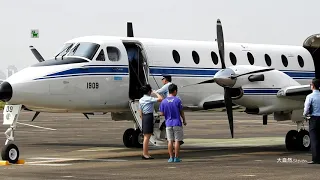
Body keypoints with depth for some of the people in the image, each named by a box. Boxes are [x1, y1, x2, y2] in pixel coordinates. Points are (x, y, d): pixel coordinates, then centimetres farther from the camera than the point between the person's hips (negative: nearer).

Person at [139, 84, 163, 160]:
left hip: (144, 117, 9)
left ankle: (146, 153, 17)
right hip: (149, 116, -9)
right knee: (147, 136, -7)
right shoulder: (150, 99, -12)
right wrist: (155, 92, -5)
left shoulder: (141, 100, 12)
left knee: (146, 136, 13)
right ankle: (145, 154, -8)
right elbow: (160, 99, -20)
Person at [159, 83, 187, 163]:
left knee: (170, 141, 6)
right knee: (177, 141, 3)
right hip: (177, 123, -3)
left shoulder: (163, 101, 0)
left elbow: (161, 113, 1)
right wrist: (184, 120, 12)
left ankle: (171, 157, 6)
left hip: (168, 124, 3)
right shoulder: (177, 100, -8)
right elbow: (181, 112, -2)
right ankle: (176, 157, 3)